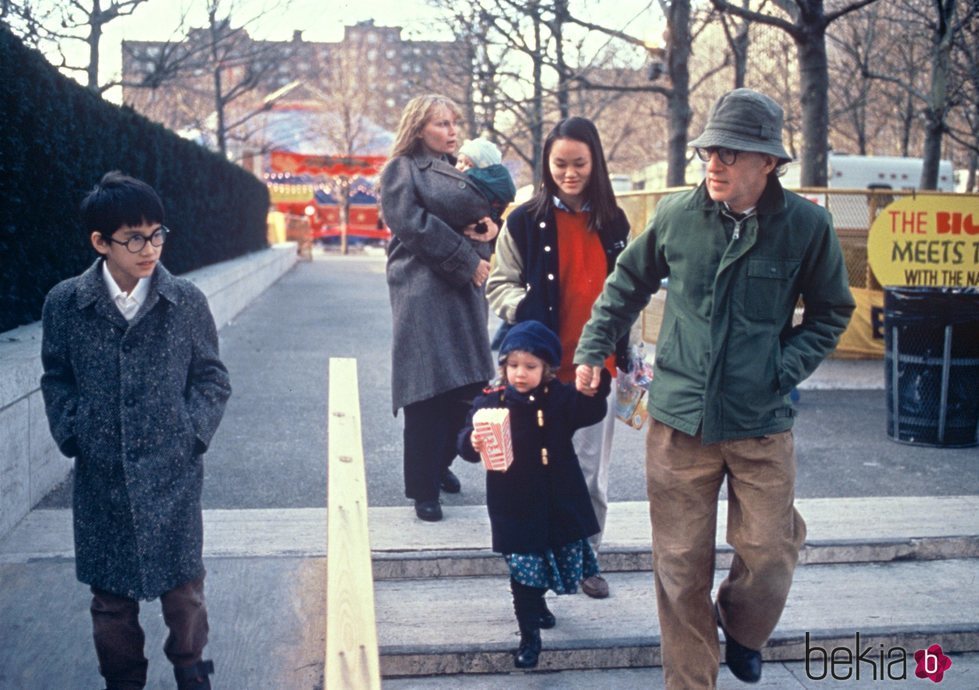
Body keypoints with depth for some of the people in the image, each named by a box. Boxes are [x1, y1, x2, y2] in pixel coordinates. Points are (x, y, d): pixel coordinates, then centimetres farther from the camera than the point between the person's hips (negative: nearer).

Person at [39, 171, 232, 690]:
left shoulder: (186, 302, -4)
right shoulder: (65, 305, -4)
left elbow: (211, 378, 3)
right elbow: (56, 380, 7)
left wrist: (193, 431, -7)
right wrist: (71, 434, -3)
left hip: (173, 472, 0)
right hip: (101, 476, 1)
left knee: (182, 583, 10)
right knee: (111, 590, 12)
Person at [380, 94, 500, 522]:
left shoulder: (460, 171, 22)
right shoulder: (402, 170, 3)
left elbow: (488, 213, 20)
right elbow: (414, 223, -10)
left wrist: (491, 226, -5)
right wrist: (467, 261, -12)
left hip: (465, 288, 7)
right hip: (423, 290, -6)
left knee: (465, 383, 5)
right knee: (429, 389, -9)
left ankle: (441, 463, 23)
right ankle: (423, 489, -2)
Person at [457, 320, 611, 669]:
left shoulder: (559, 398, -1)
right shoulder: (491, 401, -7)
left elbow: (591, 411, -12)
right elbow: (466, 440, -12)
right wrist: (473, 442, -37)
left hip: (559, 503, 3)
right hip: (515, 507, -3)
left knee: (565, 561, 16)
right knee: (524, 570, -2)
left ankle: (537, 604, 46)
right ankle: (529, 634, 15)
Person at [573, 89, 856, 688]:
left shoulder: (808, 226, -7)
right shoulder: (676, 215, -3)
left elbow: (830, 314, 7)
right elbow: (627, 285, 14)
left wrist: (783, 369, -6)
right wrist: (592, 350, 10)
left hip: (763, 422, 0)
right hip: (679, 420, 1)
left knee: (770, 555, 5)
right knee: (681, 566, 7)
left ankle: (742, 633, 39)